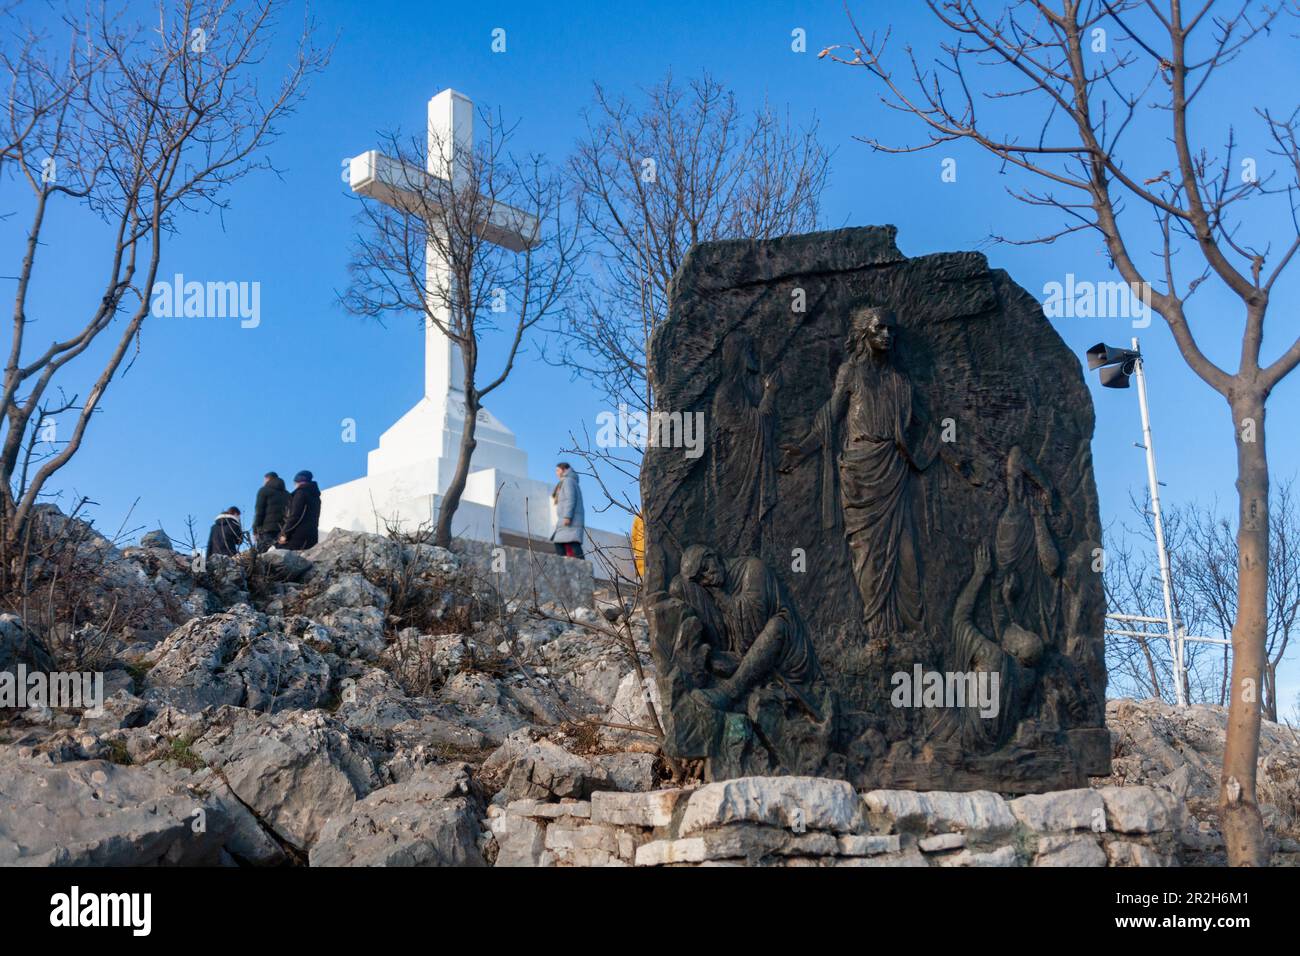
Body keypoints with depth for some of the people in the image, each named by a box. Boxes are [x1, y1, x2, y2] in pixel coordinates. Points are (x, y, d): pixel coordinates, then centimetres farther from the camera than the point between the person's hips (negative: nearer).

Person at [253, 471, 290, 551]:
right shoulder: (286, 494, 22)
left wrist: (255, 530, -3)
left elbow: (259, 512, -3)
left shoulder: (264, 491, 5)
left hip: (267, 528, -5)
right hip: (283, 529, 5)